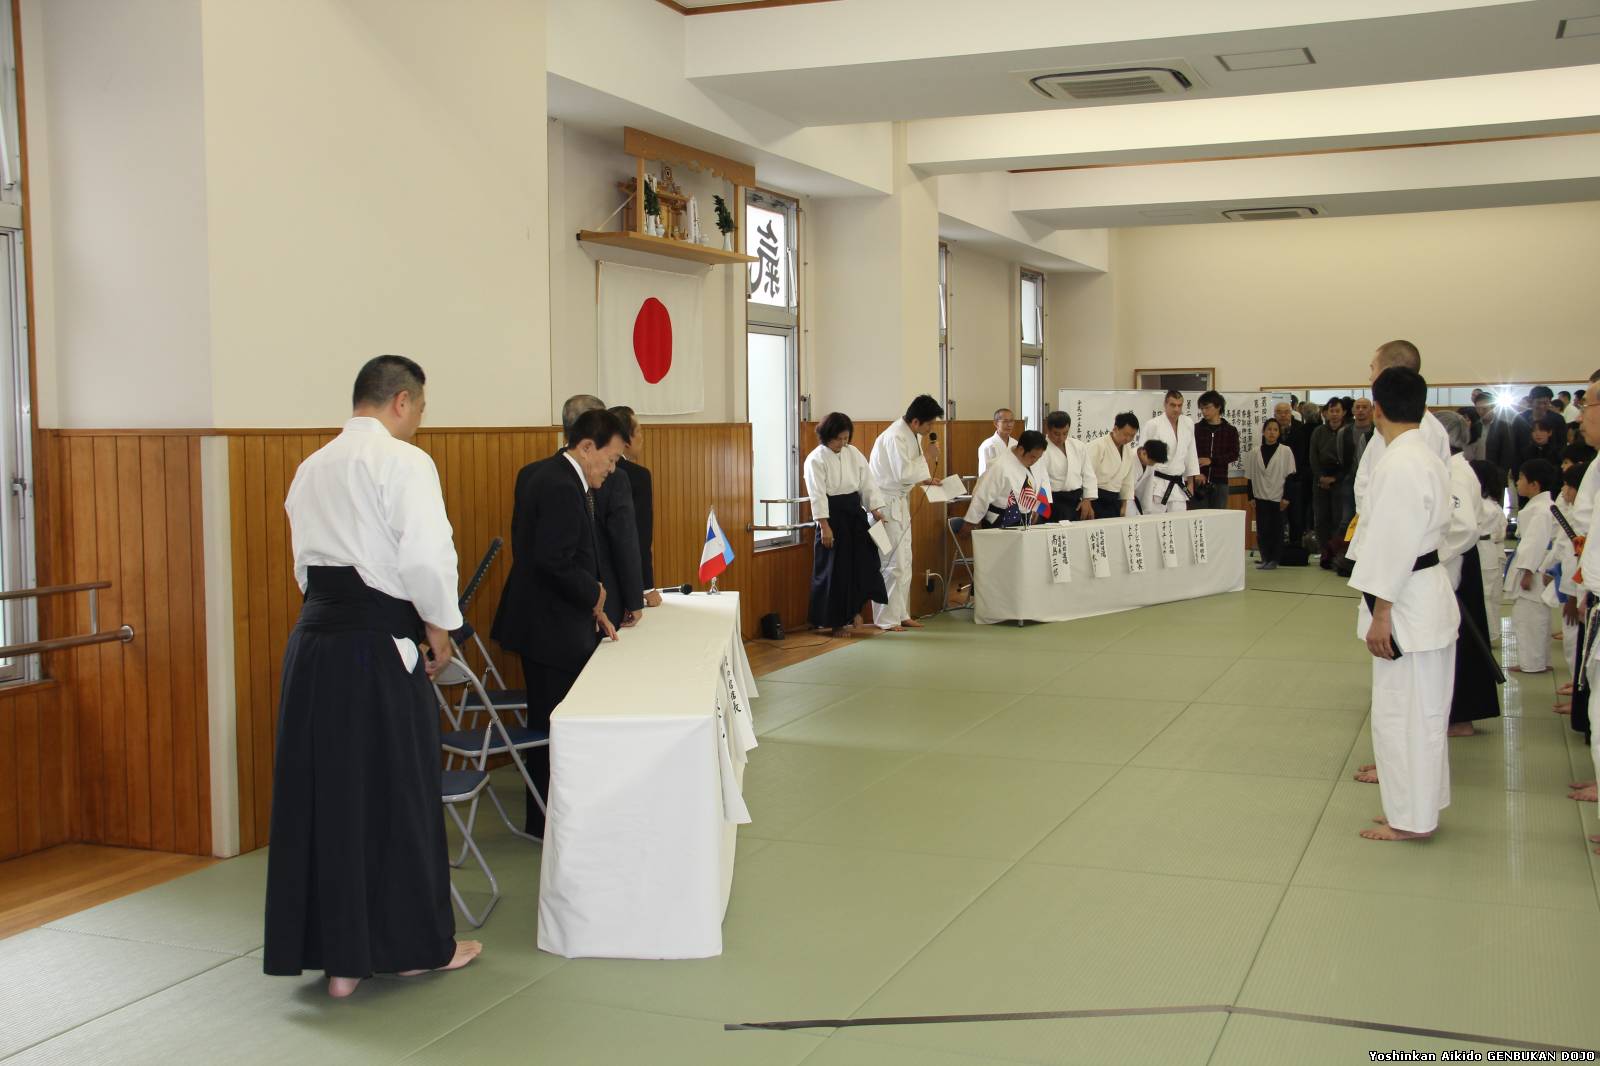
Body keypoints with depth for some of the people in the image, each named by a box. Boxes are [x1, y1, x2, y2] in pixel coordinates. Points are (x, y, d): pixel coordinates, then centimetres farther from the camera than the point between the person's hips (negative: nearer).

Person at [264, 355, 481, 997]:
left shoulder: (313, 468, 14)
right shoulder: (402, 462, -9)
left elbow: (307, 562, 18)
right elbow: (427, 557, -17)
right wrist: (439, 627, -4)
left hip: (314, 640, 7)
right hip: (376, 645, -7)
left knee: (322, 794, 10)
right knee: (396, 794, 6)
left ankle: (338, 956, 18)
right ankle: (413, 943, 21)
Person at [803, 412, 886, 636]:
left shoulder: (853, 453, 7)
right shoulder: (816, 459, -9)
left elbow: (866, 482, 9)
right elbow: (817, 494, -13)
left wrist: (874, 509, -2)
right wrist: (824, 526, -18)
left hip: (855, 512, 5)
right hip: (832, 514, -5)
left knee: (864, 560, 1)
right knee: (835, 569, 0)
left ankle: (853, 609, 20)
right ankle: (836, 621, 12)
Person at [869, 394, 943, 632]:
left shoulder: (913, 435, 8)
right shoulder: (895, 437, -22)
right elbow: (903, 473, -26)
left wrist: (922, 479, 4)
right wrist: (926, 459, -15)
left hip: (900, 503, 10)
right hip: (885, 504, -10)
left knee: (904, 563, 13)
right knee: (892, 565, -7)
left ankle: (901, 614, 21)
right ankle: (886, 619, -1)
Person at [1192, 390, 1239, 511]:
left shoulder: (1230, 430, 5)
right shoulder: (1196, 428, 5)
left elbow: (1234, 455, -1)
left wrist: (1211, 460, -14)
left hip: (1220, 483, 0)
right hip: (1199, 482, 0)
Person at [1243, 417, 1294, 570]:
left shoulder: (1286, 452, -1)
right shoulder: (1254, 452, 5)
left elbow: (1290, 476, -1)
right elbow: (1250, 477, 8)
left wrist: (1286, 498, -7)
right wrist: (1251, 497, 3)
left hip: (1278, 498, -2)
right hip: (1261, 498, 2)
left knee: (1277, 529, 1)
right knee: (1262, 529, 0)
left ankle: (1274, 559, 10)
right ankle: (1265, 558, 10)